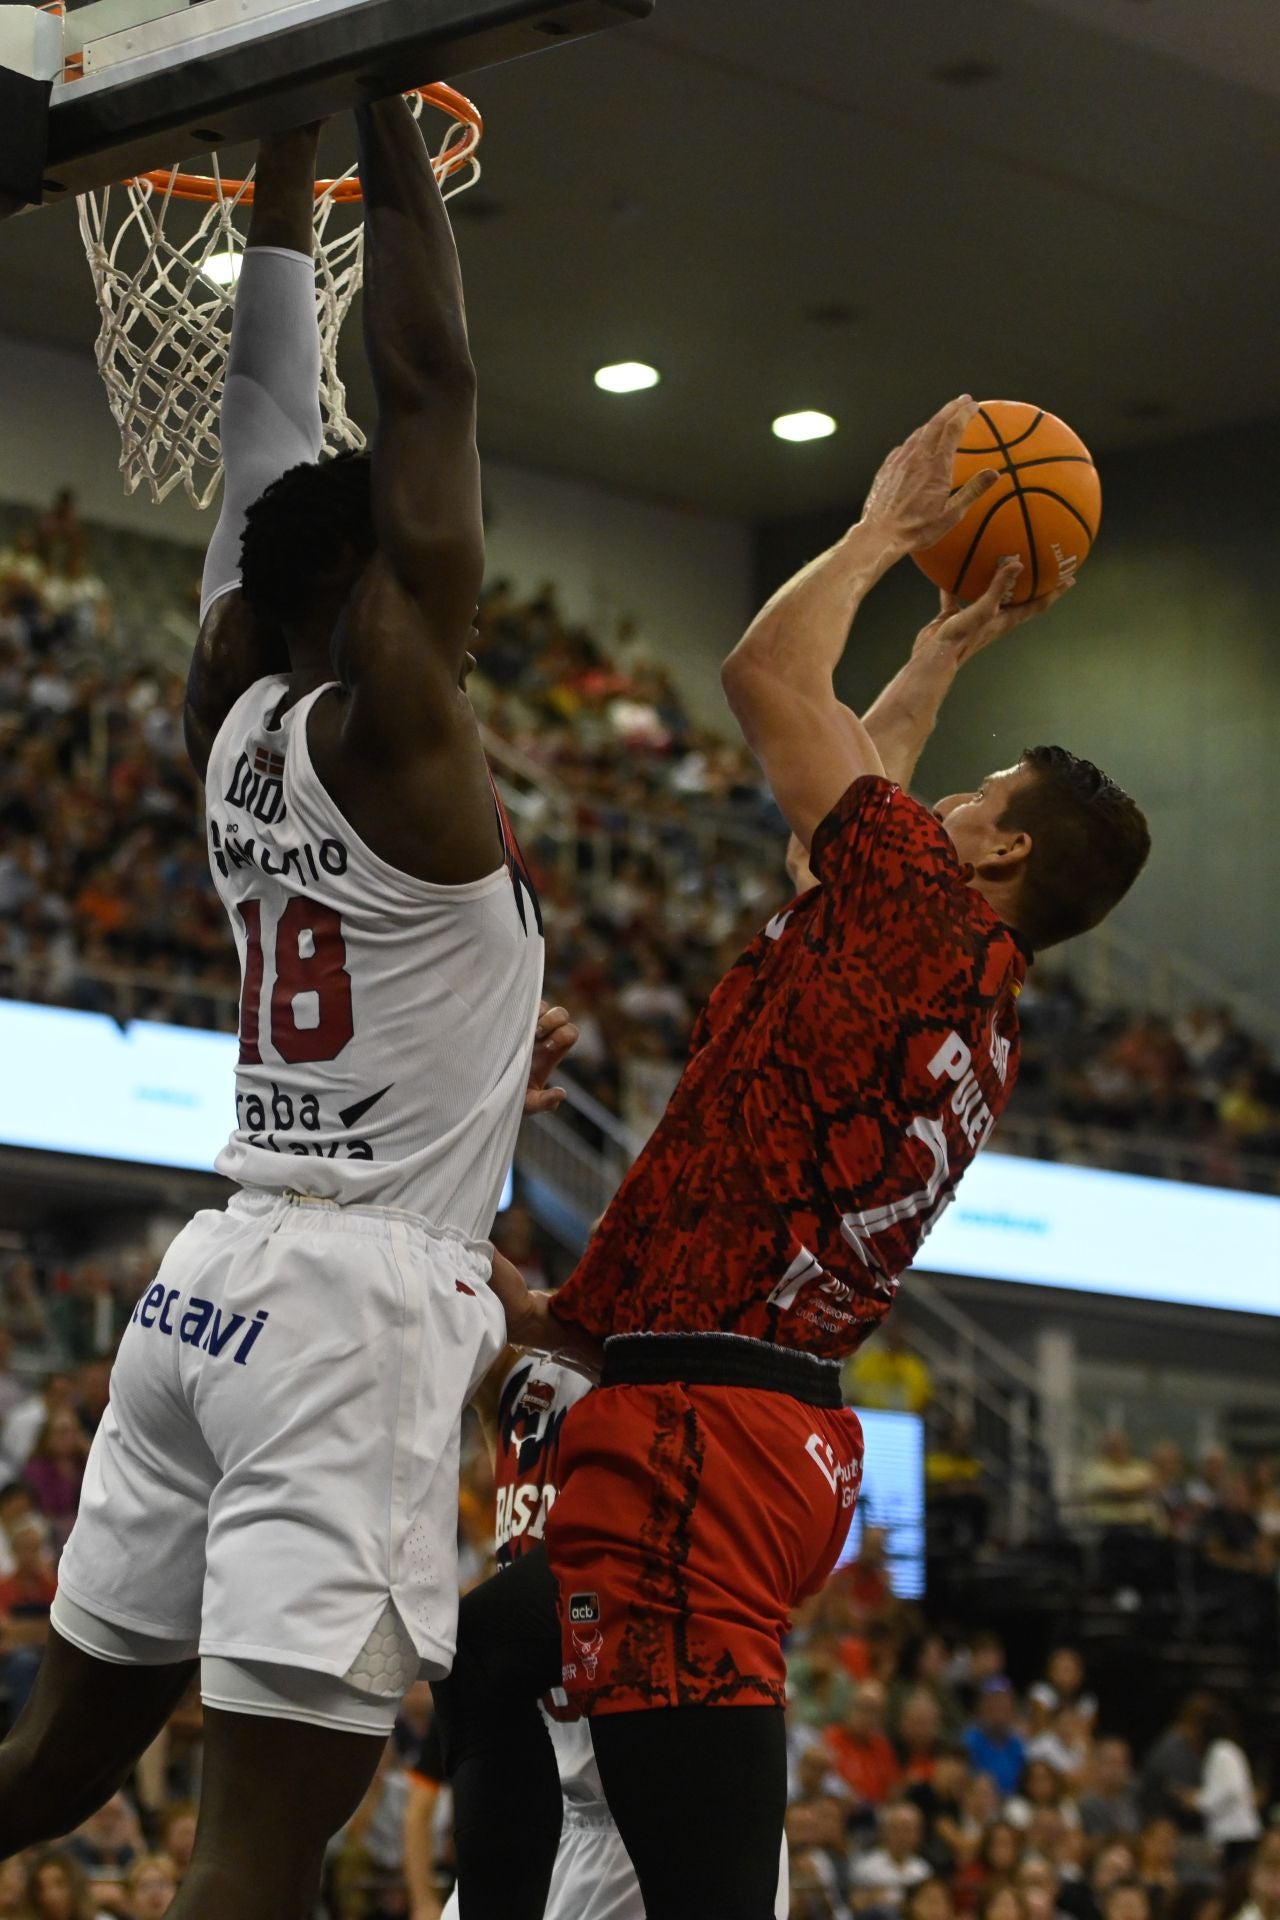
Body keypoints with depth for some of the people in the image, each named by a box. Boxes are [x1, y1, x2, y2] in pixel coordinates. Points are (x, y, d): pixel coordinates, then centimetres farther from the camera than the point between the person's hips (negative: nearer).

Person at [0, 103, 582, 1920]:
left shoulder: (230, 722, 9)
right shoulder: (393, 720, -10)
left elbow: (268, 400, 16)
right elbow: (425, 377, -10)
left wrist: (290, 134, 21)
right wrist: (388, 115, -1)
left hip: (213, 1277, 8)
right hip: (358, 1307, -8)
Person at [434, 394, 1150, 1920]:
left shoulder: (927, 919, -7)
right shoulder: (983, 1006, 17)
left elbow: (768, 678, -4)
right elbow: (866, 775, 37)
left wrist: (885, 532, 10)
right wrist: (949, 648, 44)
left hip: (699, 1434, -10)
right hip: (778, 1435, 10)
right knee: (485, 1657, 24)